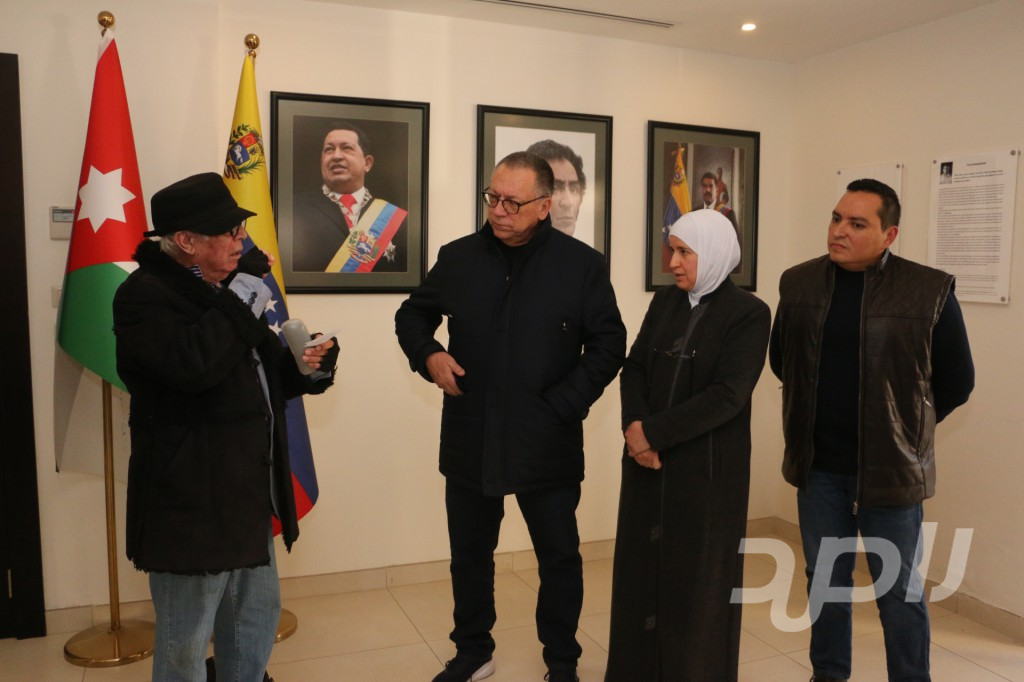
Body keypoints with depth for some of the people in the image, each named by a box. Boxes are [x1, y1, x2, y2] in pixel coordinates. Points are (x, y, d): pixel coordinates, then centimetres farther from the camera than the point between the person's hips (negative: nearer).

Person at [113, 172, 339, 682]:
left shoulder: (223, 290, 13)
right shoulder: (143, 295, -14)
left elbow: (262, 376, 20)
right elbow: (191, 364, -33)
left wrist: (308, 368, -1)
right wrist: (243, 298, -23)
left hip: (248, 497, 9)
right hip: (190, 504, -8)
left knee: (257, 618, 23)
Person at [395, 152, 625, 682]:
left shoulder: (582, 264, -6)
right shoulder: (458, 258, 1)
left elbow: (608, 344, -3)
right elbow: (412, 315, 14)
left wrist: (565, 404, -12)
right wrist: (428, 354, -7)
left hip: (548, 445, -2)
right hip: (469, 443, 3)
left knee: (559, 557, 12)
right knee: (469, 553, 17)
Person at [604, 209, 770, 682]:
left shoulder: (748, 313, -8)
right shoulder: (665, 301, 8)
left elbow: (727, 396, -16)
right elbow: (634, 367, 4)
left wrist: (651, 431, -16)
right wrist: (634, 427, -14)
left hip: (707, 468, -5)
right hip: (648, 462, 5)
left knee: (697, 578, 7)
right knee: (641, 569, 11)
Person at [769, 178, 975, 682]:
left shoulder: (929, 291, -11)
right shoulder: (798, 283, -1)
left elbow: (957, 381, -1)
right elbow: (780, 361, 13)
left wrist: (902, 426, 4)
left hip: (889, 467, -3)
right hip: (817, 465, 3)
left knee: (899, 592, 10)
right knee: (825, 579, 17)